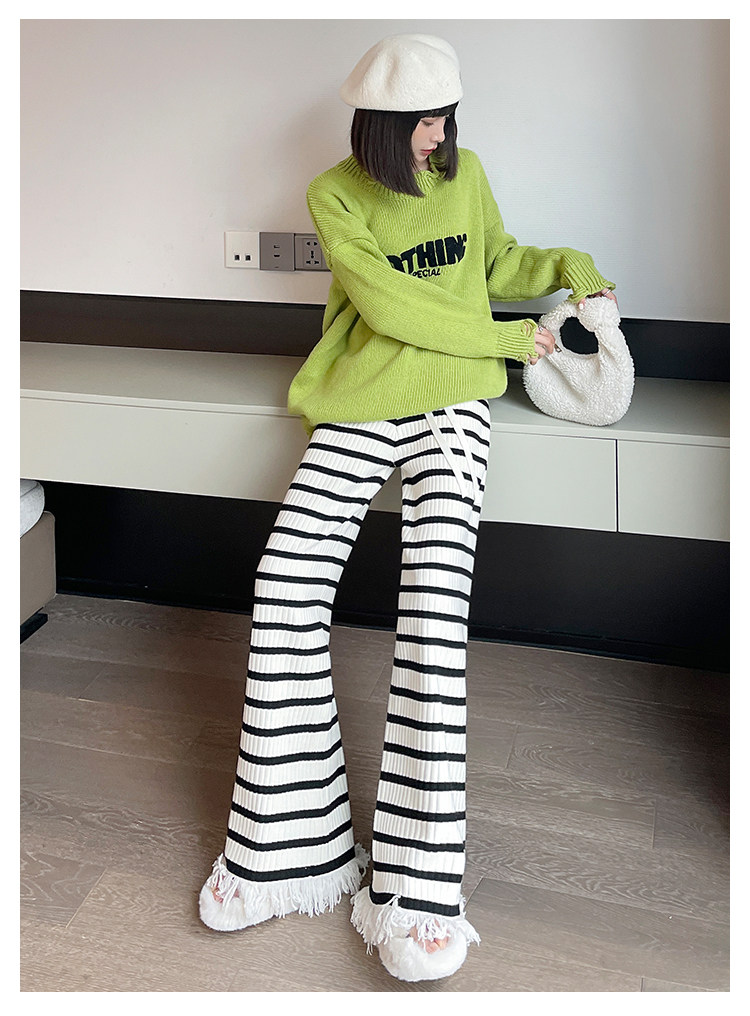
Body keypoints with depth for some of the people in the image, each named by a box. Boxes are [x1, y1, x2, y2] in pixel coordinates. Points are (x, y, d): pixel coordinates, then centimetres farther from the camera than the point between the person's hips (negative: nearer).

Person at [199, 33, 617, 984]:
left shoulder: (466, 174, 13)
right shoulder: (334, 195, 3)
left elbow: (497, 264, 30)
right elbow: (390, 307, -9)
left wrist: (568, 267, 13)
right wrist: (506, 338, -5)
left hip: (451, 406, 0)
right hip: (359, 409, 0)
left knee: (436, 599, -22)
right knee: (287, 584, -18)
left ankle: (416, 888, -21)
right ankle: (291, 844, -8)